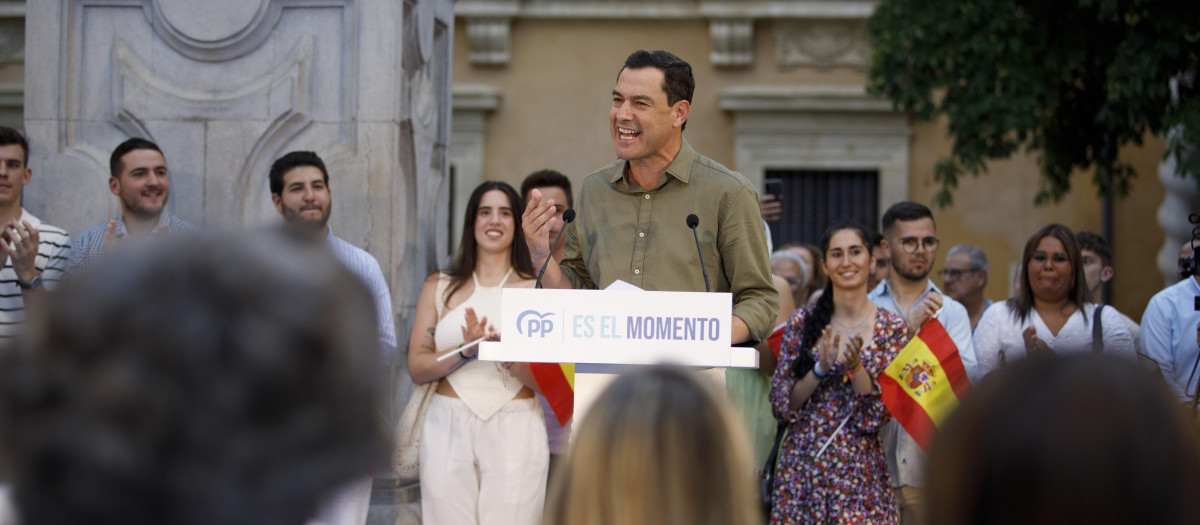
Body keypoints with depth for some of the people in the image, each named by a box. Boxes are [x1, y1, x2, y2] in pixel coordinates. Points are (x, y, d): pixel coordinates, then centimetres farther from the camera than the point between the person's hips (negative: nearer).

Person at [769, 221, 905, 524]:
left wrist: (856, 366, -18)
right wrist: (821, 367, -14)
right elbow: (782, 407, 0)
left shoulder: (892, 328, 1)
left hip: (860, 473, -1)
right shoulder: (803, 323, 3)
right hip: (801, 471, 1)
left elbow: (878, 416, -4)